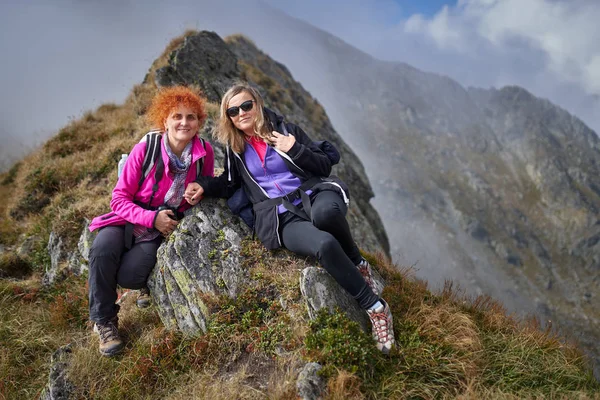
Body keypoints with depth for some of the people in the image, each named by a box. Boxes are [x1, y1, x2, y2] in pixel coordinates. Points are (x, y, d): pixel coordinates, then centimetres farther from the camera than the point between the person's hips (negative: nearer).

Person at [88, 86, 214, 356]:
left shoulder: (205, 152, -11)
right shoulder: (145, 149, -17)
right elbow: (119, 199, -11)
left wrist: (200, 192, -14)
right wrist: (151, 218, -26)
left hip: (164, 227, 0)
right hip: (129, 219, 0)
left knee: (128, 275, -23)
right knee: (103, 250, -31)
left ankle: (149, 282, 17)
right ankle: (104, 321, -6)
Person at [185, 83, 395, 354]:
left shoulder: (286, 130, 9)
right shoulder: (234, 148, 14)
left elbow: (325, 166, 6)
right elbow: (229, 184, 24)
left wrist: (295, 150, -9)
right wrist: (203, 186, 6)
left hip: (314, 193, 0)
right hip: (279, 217, 0)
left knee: (325, 213, -41)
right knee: (324, 245, -35)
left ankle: (358, 265, -10)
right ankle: (374, 307, -18)